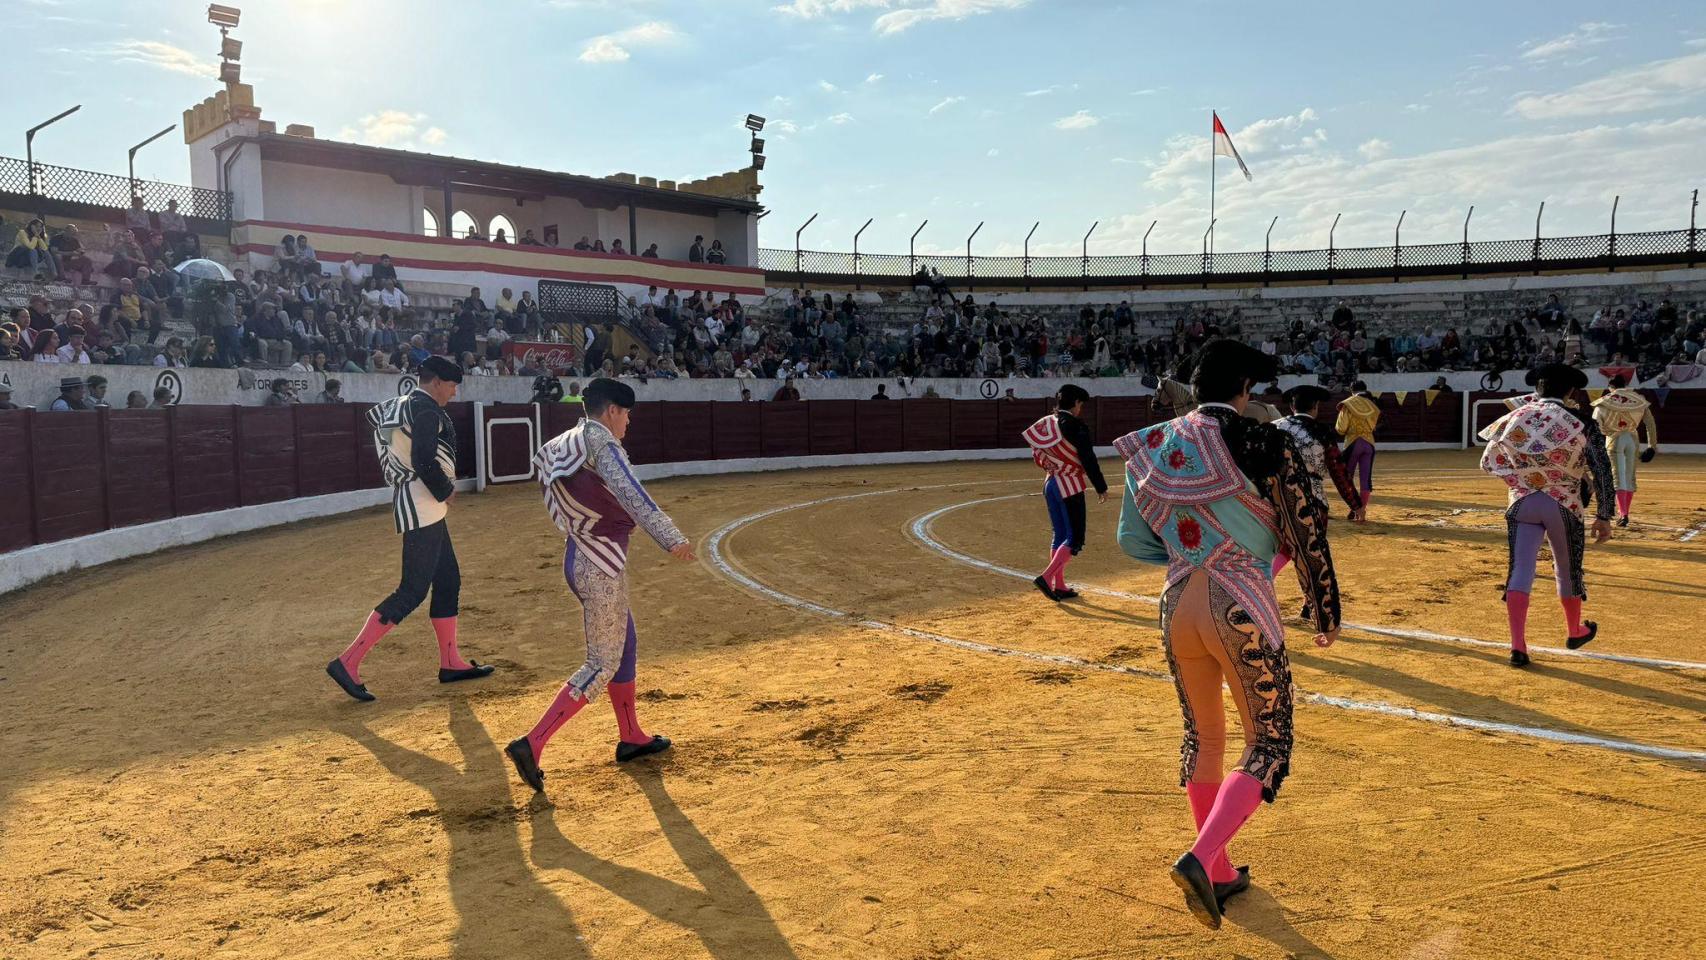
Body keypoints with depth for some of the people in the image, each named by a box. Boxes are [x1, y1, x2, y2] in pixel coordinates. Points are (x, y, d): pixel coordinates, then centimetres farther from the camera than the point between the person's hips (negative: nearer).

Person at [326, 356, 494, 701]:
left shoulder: (399, 405, 15)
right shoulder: (426, 409, -15)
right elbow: (424, 461, -26)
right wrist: (445, 491, -9)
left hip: (424, 508, 11)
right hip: (422, 508, -11)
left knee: (448, 580, 15)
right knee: (412, 591, -10)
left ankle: (450, 663, 21)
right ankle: (348, 663, -9)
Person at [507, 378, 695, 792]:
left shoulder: (561, 447, 12)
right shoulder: (598, 439, -15)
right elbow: (631, 494, -27)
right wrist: (671, 538, -34)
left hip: (578, 558, 10)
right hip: (600, 567, -10)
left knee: (624, 644, 21)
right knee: (602, 665, -3)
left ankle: (631, 737, 32)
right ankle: (532, 744, -8)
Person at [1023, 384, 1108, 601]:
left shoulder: (1046, 425, 7)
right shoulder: (1076, 426, -15)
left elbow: (1038, 455, 13)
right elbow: (1088, 459, -15)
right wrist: (1101, 487, -8)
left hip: (1050, 484, 8)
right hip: (1070, 487, -8)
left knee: (1060, 535, 15)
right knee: (1074, 538, -2)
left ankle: (1059, 586, 16)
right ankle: (1046, 577, -15)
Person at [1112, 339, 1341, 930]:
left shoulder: (1153, 449, 4)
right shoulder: (1266, 445, -9)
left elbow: (1132, 539, 9)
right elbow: (1306, 535, -3)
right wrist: (1326, 612, 9)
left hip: (1177, 606, 5)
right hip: (1241, 608, -5)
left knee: (1203, 738, 20)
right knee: (1269, 744, 8)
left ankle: (1219, 874, 30)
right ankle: (1200, 859, -10)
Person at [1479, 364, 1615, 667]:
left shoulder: (1512, 418, 1)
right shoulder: (1580, 421, -5)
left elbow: (1488, 462, 8)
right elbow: (1602, 471, -5)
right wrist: (1603, 516, 0)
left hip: (1521, 503, 1)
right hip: (1564, 505, -1)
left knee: (1520, 570, -1)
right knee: (1568, 570, 19)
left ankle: (1517, 645, -14)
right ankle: (1575, 632, 41)